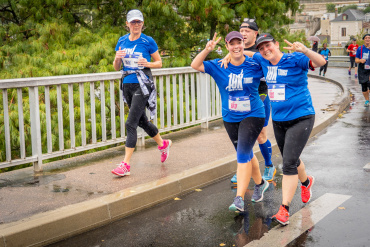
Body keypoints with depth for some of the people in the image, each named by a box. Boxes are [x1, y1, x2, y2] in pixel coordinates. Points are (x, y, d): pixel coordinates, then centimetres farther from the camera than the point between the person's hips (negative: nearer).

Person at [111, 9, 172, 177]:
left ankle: (125, 164, -10)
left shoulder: (148, 41, -5)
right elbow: (116, 68, 11)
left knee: (131, 123, -12)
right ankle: (163, 144, 42)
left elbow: (159, 63, 2)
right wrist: (117, 58, -10)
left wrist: (147, 63, -18)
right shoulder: (122, 41, 8)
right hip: (127, 85, 6)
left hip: (142, 86, -6)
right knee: (142, 121, 18)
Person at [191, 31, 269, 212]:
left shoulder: (255, 66, -9)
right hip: (230, 118, 4)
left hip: (252, 116, -4)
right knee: (246, 154, 18)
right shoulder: (219, 67, -3)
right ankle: (260, 183, 43)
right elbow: (195, 65, -7)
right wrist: (207, 50, -21)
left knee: (243, 154, -16)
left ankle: (239, 199, -16)